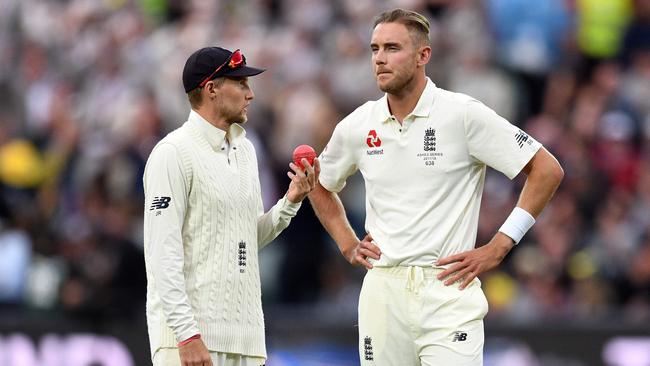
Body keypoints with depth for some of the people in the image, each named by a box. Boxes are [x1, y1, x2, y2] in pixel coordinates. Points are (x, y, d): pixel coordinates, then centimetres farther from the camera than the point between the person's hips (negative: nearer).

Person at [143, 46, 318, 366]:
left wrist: (291, 201, 6)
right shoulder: (174, 153, -10)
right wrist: (187, 334, -23)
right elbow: (162, 254, -16)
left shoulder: (244, 150, 17)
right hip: (190, 332, -8)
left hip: (244, 334, 8)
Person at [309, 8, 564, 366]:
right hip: (382, 292, 4)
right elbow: (321, 185, 28)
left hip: (448, 291, -4)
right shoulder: (356, 126, 8)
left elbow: (547, 170, -4)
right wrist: (347, 244, 14)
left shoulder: (463, 114, -5)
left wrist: (496, 249, -6)